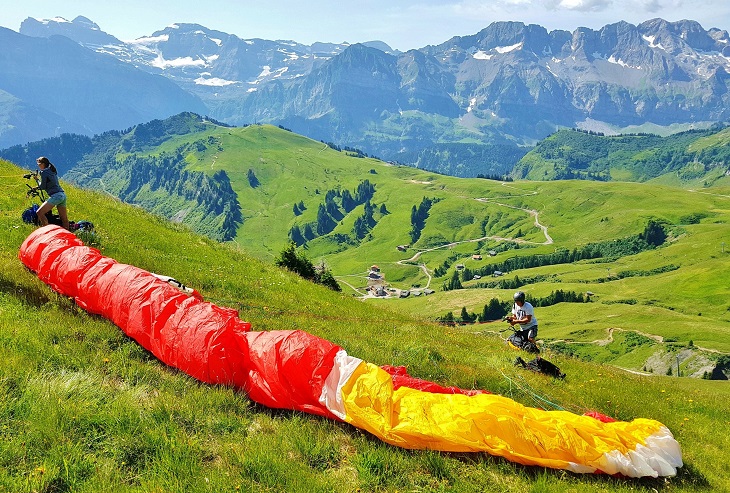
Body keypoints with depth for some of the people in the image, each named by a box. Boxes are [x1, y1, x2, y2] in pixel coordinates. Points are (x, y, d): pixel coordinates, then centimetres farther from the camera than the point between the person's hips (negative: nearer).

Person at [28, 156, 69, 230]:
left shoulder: (44, 172, -5)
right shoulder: (53, 170, 20)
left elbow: (43, 187, -3)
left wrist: (38, 180, 13)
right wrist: (37, 188, 24)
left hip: (55, 196, -9)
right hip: (63, 195, 9)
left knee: (39, 213, -10)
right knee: (64, 219, 13)